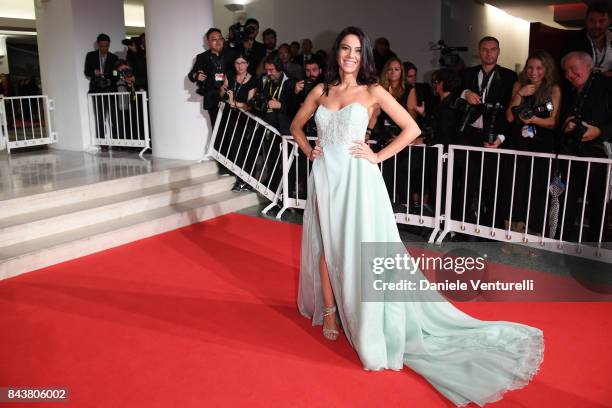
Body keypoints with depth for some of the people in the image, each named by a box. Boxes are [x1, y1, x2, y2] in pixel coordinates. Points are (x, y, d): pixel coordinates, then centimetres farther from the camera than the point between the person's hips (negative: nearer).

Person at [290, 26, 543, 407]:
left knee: (360, 246, -1)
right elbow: (296, 124, 22)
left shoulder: (373, 91, -1)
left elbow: (412, 128, -3)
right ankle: (329, 310, 27)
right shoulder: (321, 90, 9)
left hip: (356, 177, -4)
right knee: (325, 244, 10)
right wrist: (307, 149, 6)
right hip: (325, 176, 4)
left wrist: (378, 156, -6)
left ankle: (368, 324, 11)